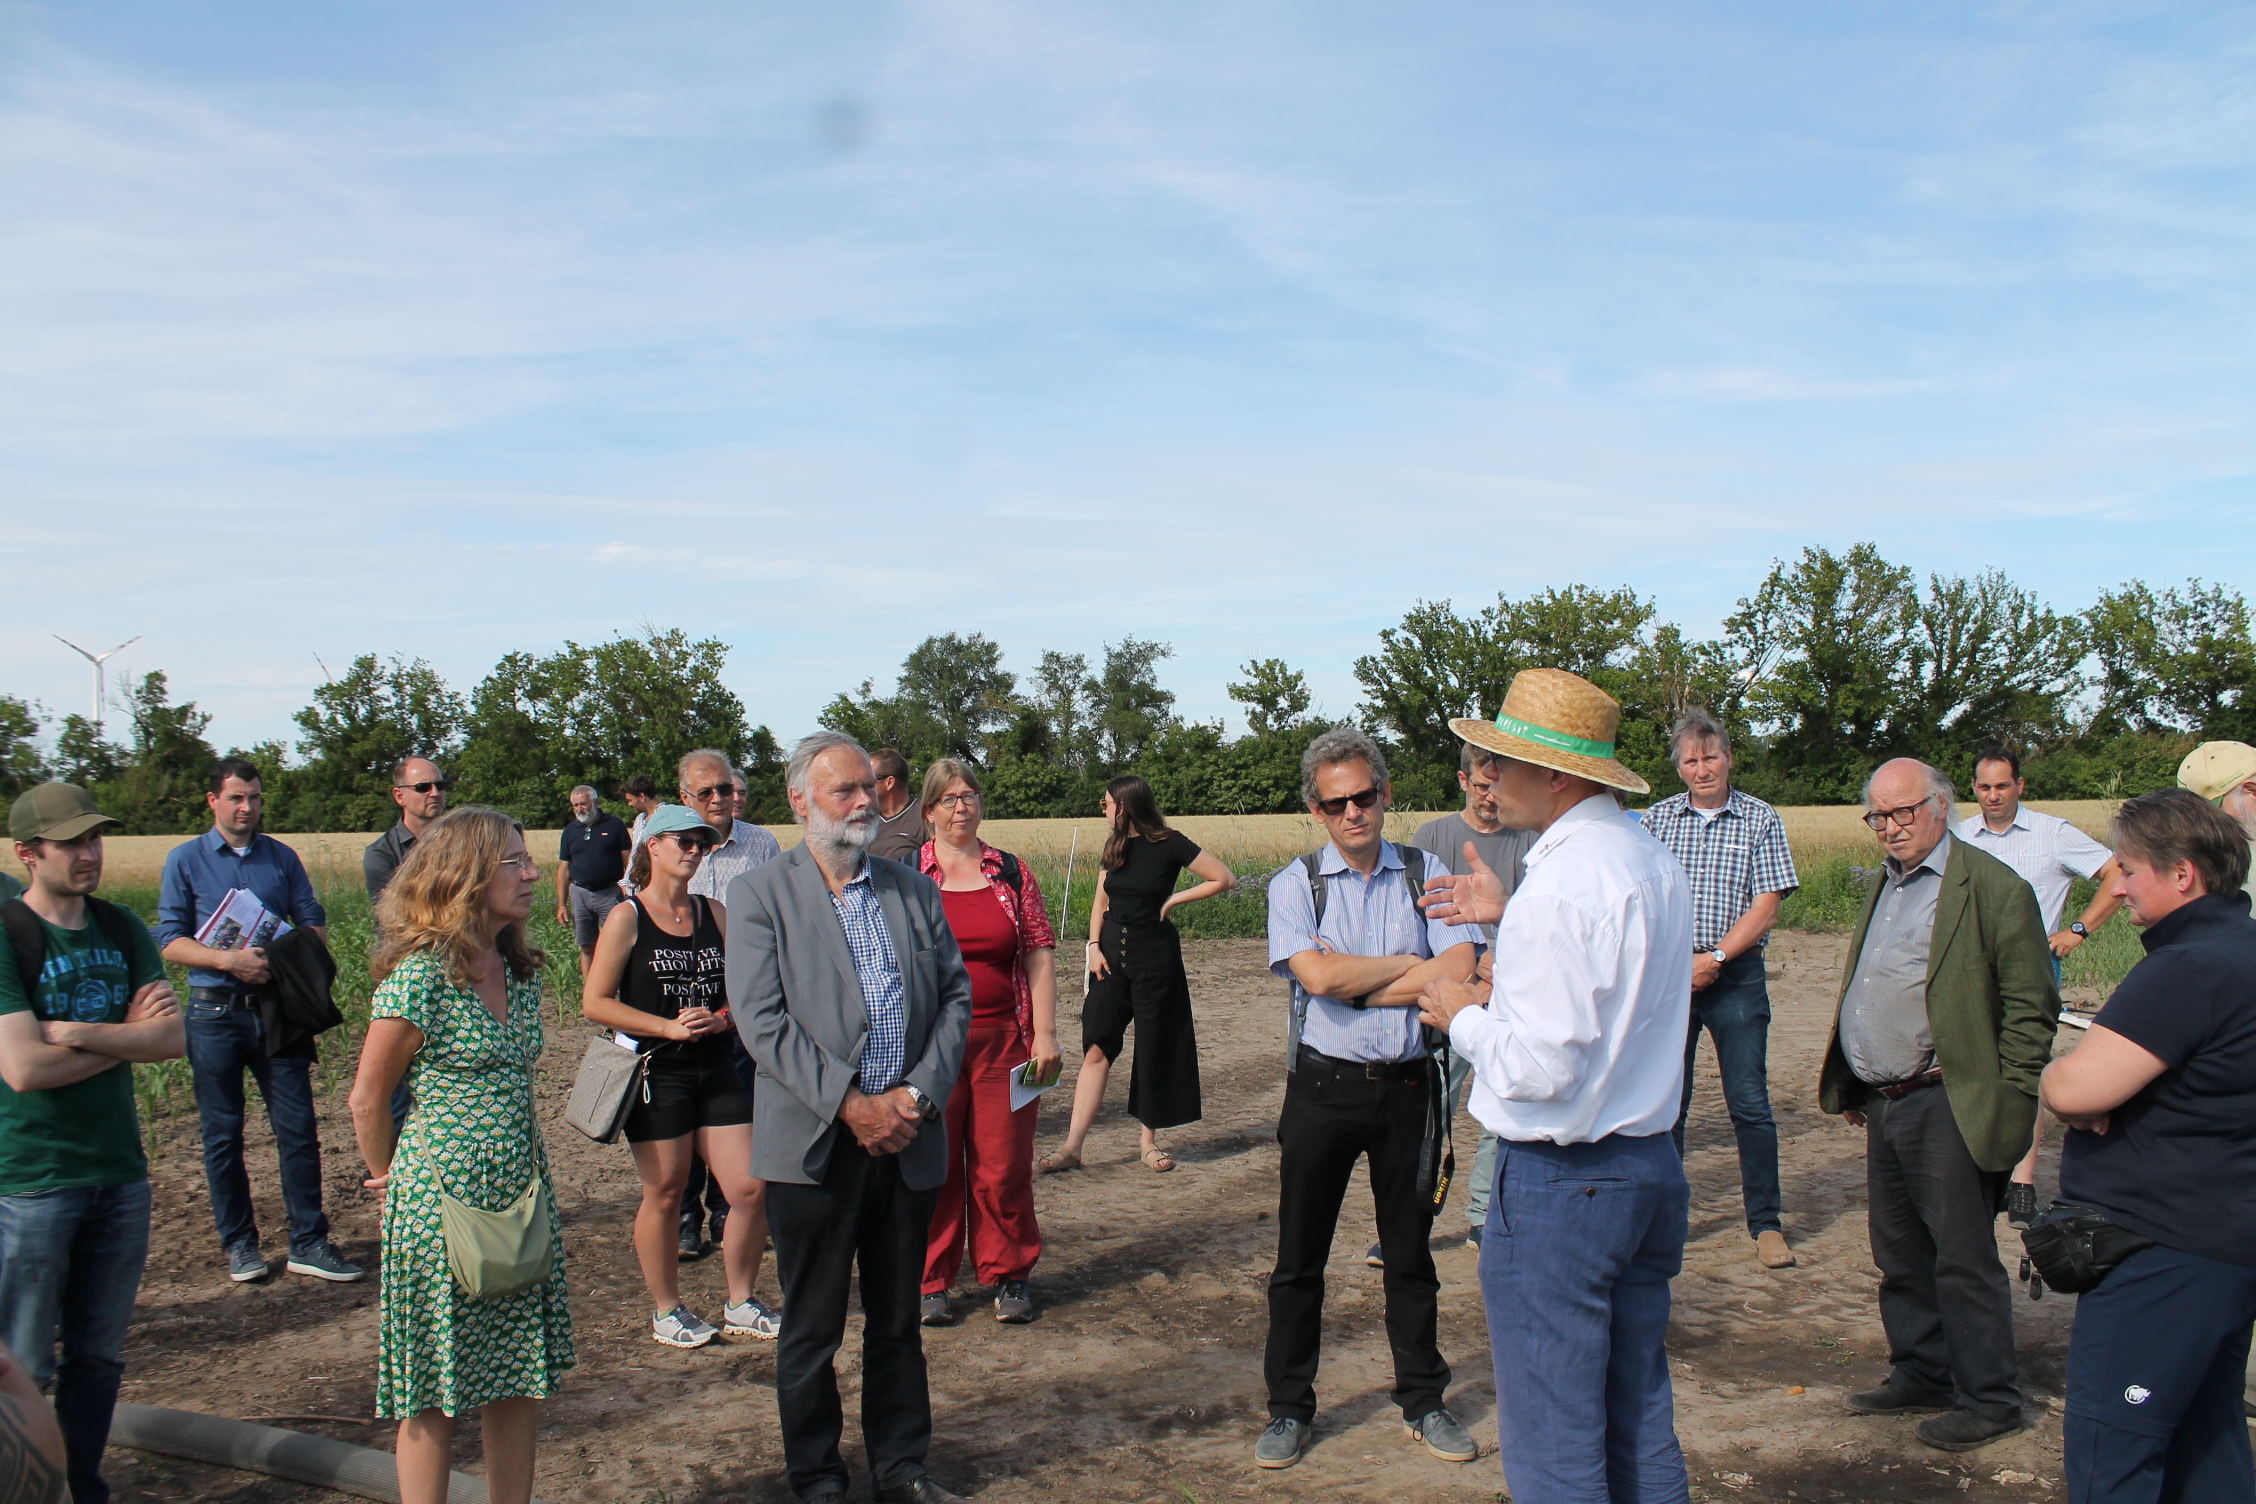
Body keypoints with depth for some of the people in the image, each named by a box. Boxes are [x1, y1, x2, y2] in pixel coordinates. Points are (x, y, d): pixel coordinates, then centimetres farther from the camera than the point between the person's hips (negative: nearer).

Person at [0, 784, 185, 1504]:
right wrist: (129, 1035, -8)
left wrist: (72, 1029, -15)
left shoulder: (123, 929, 6)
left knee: (99, 1357, 14)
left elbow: (175, 1039, -3)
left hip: (120, 1173, 5)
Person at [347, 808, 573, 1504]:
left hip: (520, 1196, 7)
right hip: (444, 1203, -7)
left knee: (520, 1381, 11)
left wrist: (540, 1184, 13)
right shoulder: (420, 977, -15)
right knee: (437, 1393, 5)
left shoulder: (521, 972, 7)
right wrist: (391, 1179, 5)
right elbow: (367, 1101, -7)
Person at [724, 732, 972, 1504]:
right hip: (815, 1146, -3)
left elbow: (955, 995, 7)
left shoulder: (915, 890, 9)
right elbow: (761, 1020, -11)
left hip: (908, 1142, 4)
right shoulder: (760, 895, -3)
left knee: (897, 1322, 15)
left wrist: (919, 1094, -7)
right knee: (812, 1328, 9)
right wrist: (848, 1103, -16)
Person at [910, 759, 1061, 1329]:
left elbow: (1039, 956, 6)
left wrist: (1045, 1033, -1)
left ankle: (1008, 1276, 20)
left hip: (1003, 1041, 1)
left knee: (1003, 1165, 5)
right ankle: (929, 1282, 18)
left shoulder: (1012, 873, 7)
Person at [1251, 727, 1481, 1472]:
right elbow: (1318, 974, -18)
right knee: (1300, 1256, 7)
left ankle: (1422, 1401, 29)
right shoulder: (1296, 884, -3)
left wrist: (1356, 985, -15)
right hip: (1324, 1085, -1)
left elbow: (1461, 968, -11)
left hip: (1406, 1084, 2)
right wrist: (1410, 964, -8)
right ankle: (1289, 1409, 22)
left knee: (1410, 1252, 14)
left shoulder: (1424, 875, 2)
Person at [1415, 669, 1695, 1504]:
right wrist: (1509, 918, 19)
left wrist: (1465, 1019, -6)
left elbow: (1541, 1067, -24)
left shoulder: (1561, 884, -21)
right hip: (1652, 1165, 9)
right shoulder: (1655, 863, 8)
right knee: (1640, 1424, 19)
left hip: (1560, 1182, -9)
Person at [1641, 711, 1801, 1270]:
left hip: (1736, 977, -2)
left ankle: (1766, 1222, 11)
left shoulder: (1761, 820, 1)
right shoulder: (1658, 818, 6)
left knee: (1750, 1103, 0)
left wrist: (1713, 960, -13)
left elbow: (1765, 908, -5)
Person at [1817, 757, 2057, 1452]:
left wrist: (2009, 1101, -14)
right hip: (1883, 1106, 8)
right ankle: (1920, 1374, 29)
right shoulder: (1886, 886, 16)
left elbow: (2030, 1004, -11)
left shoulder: (1993, 888, -10)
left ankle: (1988, 1400, 13)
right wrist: (1852, 1087, 21)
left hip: (1947, 1108, -8)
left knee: (1962, 1258, 0)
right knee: (1900, 1255, 15)